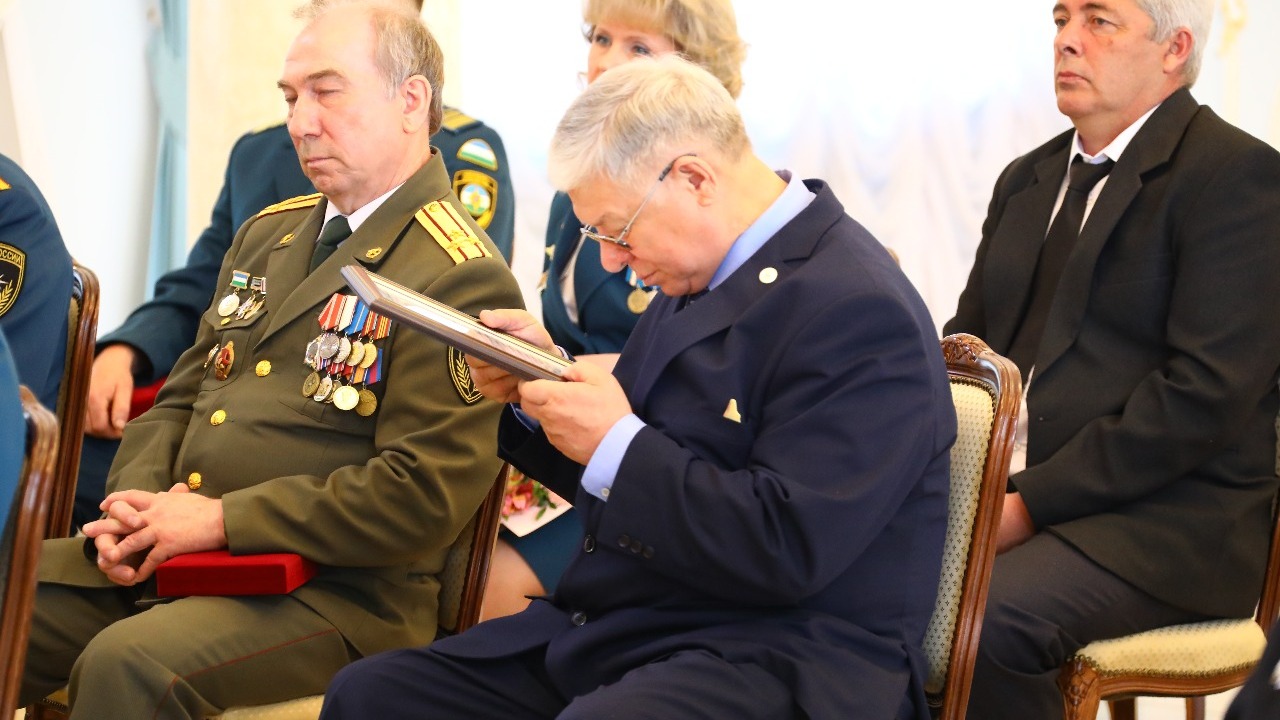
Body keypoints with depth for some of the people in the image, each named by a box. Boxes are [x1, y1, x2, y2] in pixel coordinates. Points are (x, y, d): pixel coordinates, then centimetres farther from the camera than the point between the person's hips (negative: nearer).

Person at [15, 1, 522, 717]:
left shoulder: (461, 279, -9)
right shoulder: (268, 233, 19)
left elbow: (425, 493, -17)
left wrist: (222, 519, -16)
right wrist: (137, 503, 0)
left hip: (338, 594, -8)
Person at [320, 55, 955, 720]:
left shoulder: (858, 311, -16)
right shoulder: (702, 280, 14)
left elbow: (789, 549, -22)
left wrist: (616, 444, -18)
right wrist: (545, 380, 5)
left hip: (767, 661, -10)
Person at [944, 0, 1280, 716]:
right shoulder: (1029, 180, 19)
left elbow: (1208, 392, -15)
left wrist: (1033, 502, -18)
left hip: (1165, 520, -6)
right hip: (1008, 491, 7)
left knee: (982, 616, -32)